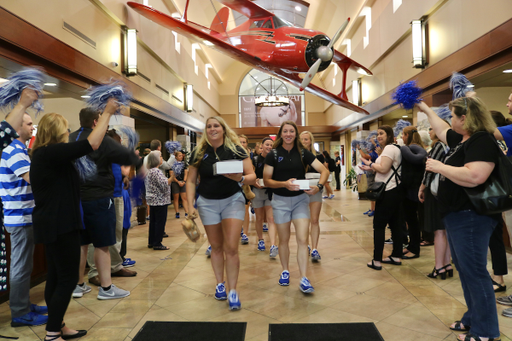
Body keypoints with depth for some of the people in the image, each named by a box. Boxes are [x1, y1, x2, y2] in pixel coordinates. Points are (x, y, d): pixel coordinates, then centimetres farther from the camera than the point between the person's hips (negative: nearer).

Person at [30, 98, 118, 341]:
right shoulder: (51, 152, -20)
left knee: (56, 277, 17)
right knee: (68, 278, -1)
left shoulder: (44, 154, 12)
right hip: (59, 225, -10)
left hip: (52, 224, 11)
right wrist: (107, 113, -17)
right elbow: (91, 145, -26)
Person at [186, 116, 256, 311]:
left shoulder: (236, 150, -7)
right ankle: (219, 284, 28)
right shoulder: (199, 152, -1)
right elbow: (191, 181, 2)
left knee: (231, 248, -8)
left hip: (232, 200, -2)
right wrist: (190, 205, -6)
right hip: (207, 203, 2)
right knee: (216, 247, 11)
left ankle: (232, 291, 3)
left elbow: (252, 176, -9)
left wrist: (240, 178, -30)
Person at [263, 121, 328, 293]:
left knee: (302, 239, -7)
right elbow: (266, 181, -7)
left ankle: (303, 279, -1)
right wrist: (284, 184, -23)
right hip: (280, 200, 0)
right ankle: (285, 271, 31)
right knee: (284, 240, 12)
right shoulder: (273, 155, -3)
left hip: (300, 198, 0)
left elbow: (324, 171, -5)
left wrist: (319, 186, -23)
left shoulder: (303, 153, 0)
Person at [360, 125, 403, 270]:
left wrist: (370, 164, -7)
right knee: (395, 224, 13)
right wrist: (370, 168, 11)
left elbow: (383, 169, -21)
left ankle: (377, 260, -3)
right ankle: (396, 256, 20)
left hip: (388, 192, -11)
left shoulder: (389, 148, -13)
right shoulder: (392, 148, 20)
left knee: (379, 225, -6)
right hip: (394, 191, 11)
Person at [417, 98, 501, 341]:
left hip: (470, 217, -11)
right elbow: (442, 131, 32)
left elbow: (474, 177, -33)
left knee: (473, 271, -2)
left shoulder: (481, 141, -19)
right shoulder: (461, 139, 11)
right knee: (464, 269, 18)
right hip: (456, 215, 11)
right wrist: (426, 110, 37)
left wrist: (439, 167, -22)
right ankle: (473, 318, 31)